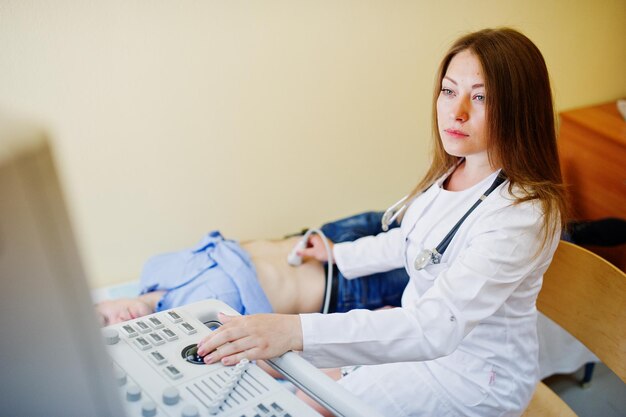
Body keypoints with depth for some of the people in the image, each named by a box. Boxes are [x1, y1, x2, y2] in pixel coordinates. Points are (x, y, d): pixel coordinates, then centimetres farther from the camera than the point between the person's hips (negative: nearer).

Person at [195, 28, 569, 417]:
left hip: (477, 376, -7)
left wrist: (296, 331, -51)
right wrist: (339, 254, 26)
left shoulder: (523, 214, -32)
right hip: (422, 327, 7)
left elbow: (437, 326, -42)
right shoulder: (452, 172, -5)